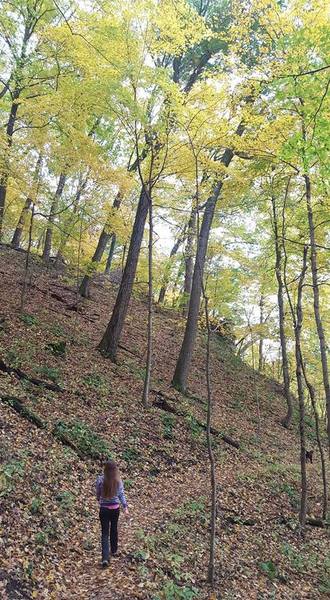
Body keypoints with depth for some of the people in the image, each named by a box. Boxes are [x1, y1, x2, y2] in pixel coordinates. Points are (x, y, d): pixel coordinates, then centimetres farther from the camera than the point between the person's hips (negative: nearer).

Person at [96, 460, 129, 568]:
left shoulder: (100, 479, -14)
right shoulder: (118, 480, -10)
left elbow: (98, 493, 1)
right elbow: (121, 494, -6)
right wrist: (125, 507, 2)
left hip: (104, 508, -2)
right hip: (115, 508, 2)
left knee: (105, 532, 4)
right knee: (114, 529, 22)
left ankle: (105, 558, -7)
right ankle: (114, 551, 39)